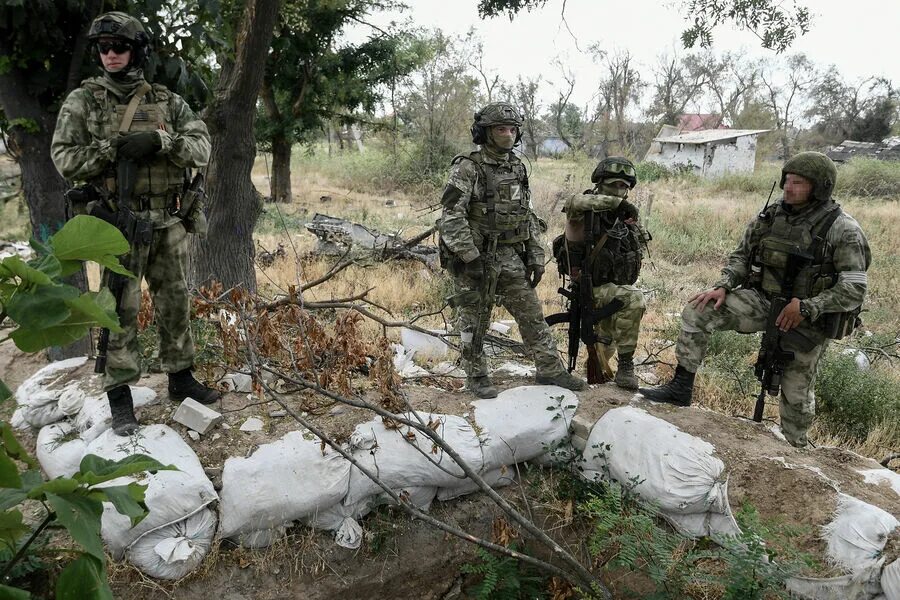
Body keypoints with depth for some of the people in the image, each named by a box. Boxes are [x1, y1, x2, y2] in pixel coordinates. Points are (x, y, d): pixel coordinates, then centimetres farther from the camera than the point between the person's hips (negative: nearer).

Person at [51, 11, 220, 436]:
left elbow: (201, 147, -4)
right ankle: (119, 395, 11)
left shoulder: (168, 101, 6)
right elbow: (64, 158, -3)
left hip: (167, 223, 3)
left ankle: (180, 377, 26)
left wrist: (158, 141, -20)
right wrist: (114, 149, -16)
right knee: (121, 310, 1)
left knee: (175, 302, 11)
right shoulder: (82, 101, 2)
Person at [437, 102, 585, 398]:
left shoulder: (517, 168, 10)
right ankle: (477, 377, 21)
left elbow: (528, 216, 15)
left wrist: (536, 256, 10)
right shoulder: (467, 168, -12)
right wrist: (470, 257, -22)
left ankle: (550, 370, 19)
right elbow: (451, 216, -19)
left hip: (509, 257, 6)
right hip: (473, 259, -6)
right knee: (474, 321, 6)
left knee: (531, 312, 8)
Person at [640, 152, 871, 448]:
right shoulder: (770, 215, -2)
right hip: (762, 301, 4)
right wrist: (723, 287, -11)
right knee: (698, 310, -16)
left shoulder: (843, 230, -15)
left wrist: (806, 308, -24)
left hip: (808, 321, -3)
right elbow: (741, 256, 6)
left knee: (796, 391, 9)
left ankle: (795, 445, 36)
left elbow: (854, 290, -17)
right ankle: (681, 387, -10)